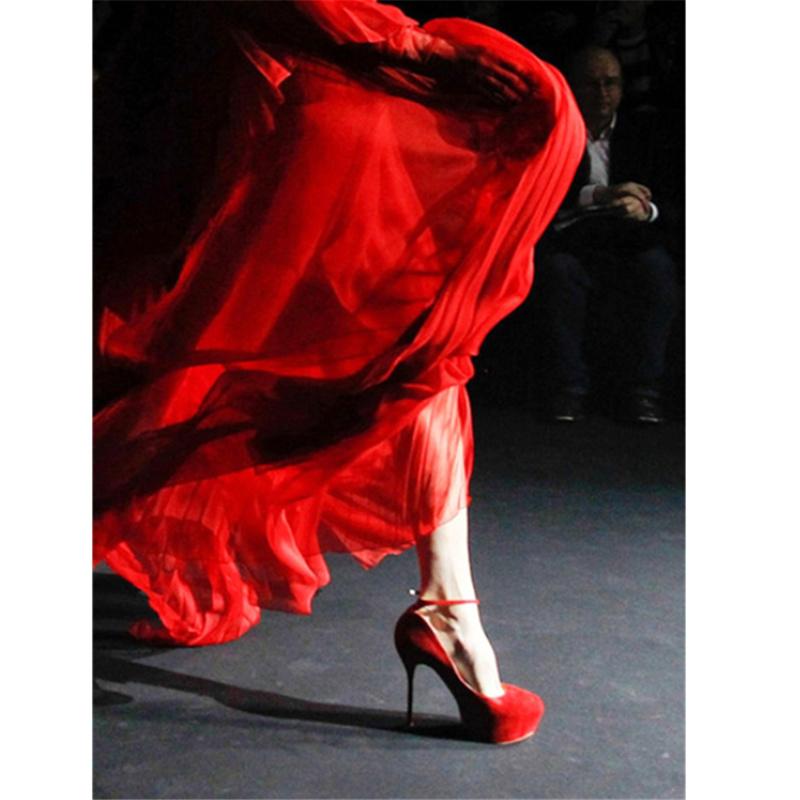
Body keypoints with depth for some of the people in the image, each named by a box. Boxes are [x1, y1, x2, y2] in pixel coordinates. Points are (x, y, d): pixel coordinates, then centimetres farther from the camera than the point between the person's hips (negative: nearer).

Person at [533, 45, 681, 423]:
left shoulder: (645, 133, 15)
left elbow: (676, 205, 5)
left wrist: (647, 210, -19)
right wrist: (597, 195, -22)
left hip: (633, 247, 1)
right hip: (571, 245, -1)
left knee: (657, 267, -32)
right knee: (558, 268, -35)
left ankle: (639, 388, -21)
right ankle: (568, 388, -23)